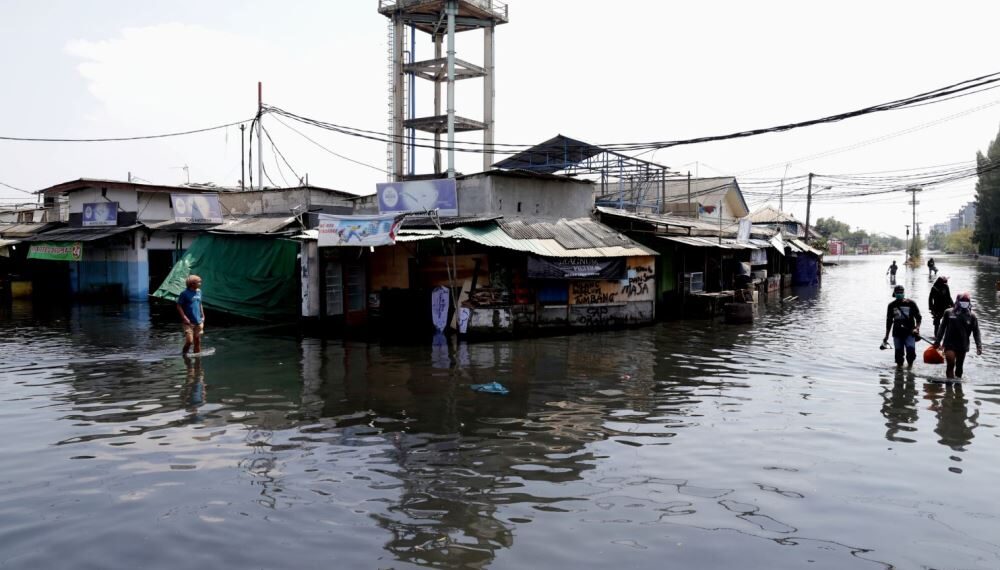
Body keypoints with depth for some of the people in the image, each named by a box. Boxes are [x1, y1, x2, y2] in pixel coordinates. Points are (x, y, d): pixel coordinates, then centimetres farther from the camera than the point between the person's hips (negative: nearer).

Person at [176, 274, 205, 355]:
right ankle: (184, 354, 14)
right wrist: (184, 317, -14)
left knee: (197, 340, 9)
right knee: (189, 341, -9)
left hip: (198, 321, 6)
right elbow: (179, 306, -8)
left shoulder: (199, 291, 8)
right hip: (189, 322, -6)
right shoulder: (184, 293, -10)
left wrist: (203, 316, 13)